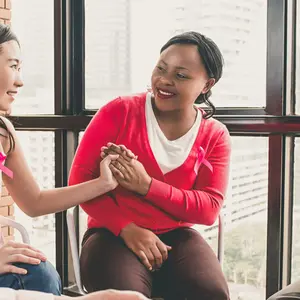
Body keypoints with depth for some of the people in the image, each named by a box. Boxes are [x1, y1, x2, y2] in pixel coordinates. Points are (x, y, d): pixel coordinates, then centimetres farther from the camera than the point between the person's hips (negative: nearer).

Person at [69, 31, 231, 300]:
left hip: (176, 237, 3)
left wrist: (145, 185, -19)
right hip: (113, 234, -2)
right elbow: (79, 178, -6)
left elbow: (209, 209, -6)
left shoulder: (215, 136, 1)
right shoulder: (119, 112, -6)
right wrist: (127, 228, -17)